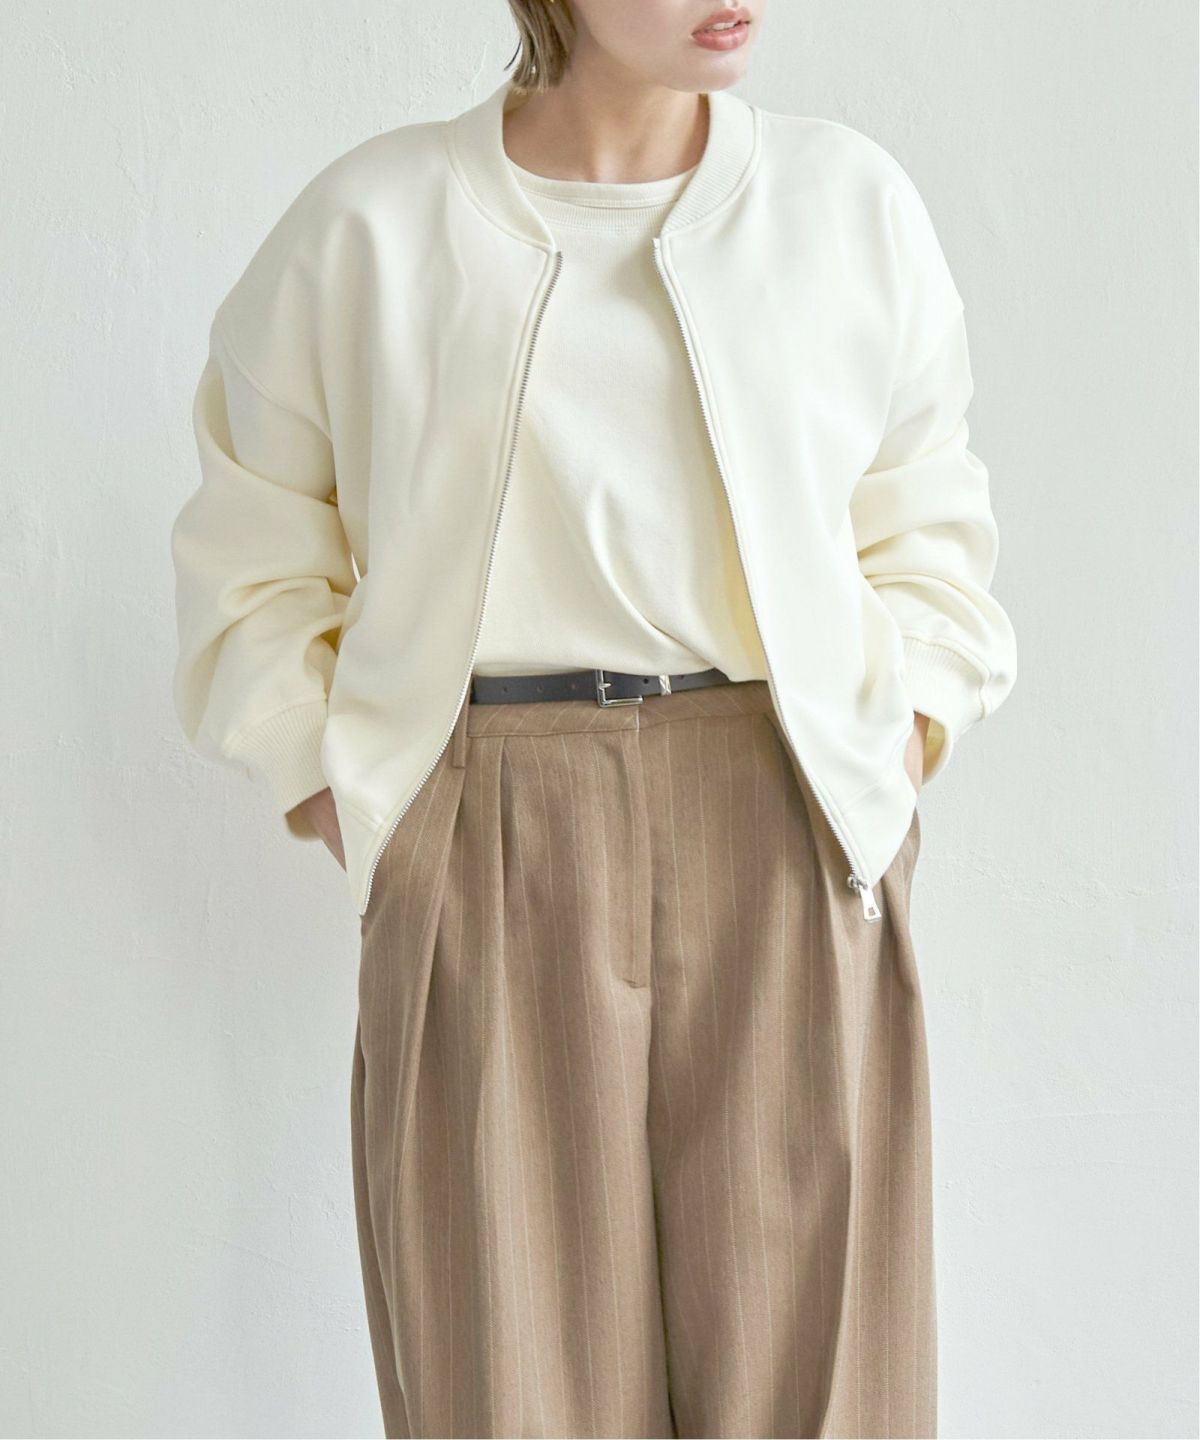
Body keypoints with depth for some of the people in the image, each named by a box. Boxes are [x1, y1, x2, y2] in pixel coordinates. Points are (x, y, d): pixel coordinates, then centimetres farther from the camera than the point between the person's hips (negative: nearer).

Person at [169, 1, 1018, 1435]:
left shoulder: (852, 200, 6)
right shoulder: (369, 222, 1)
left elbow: (926, 536, 13)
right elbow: (258, 563, 9)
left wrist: (892, 765, 2)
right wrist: (342, 808, 1)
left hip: (787, 842, 2)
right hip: (485, 856, -1)